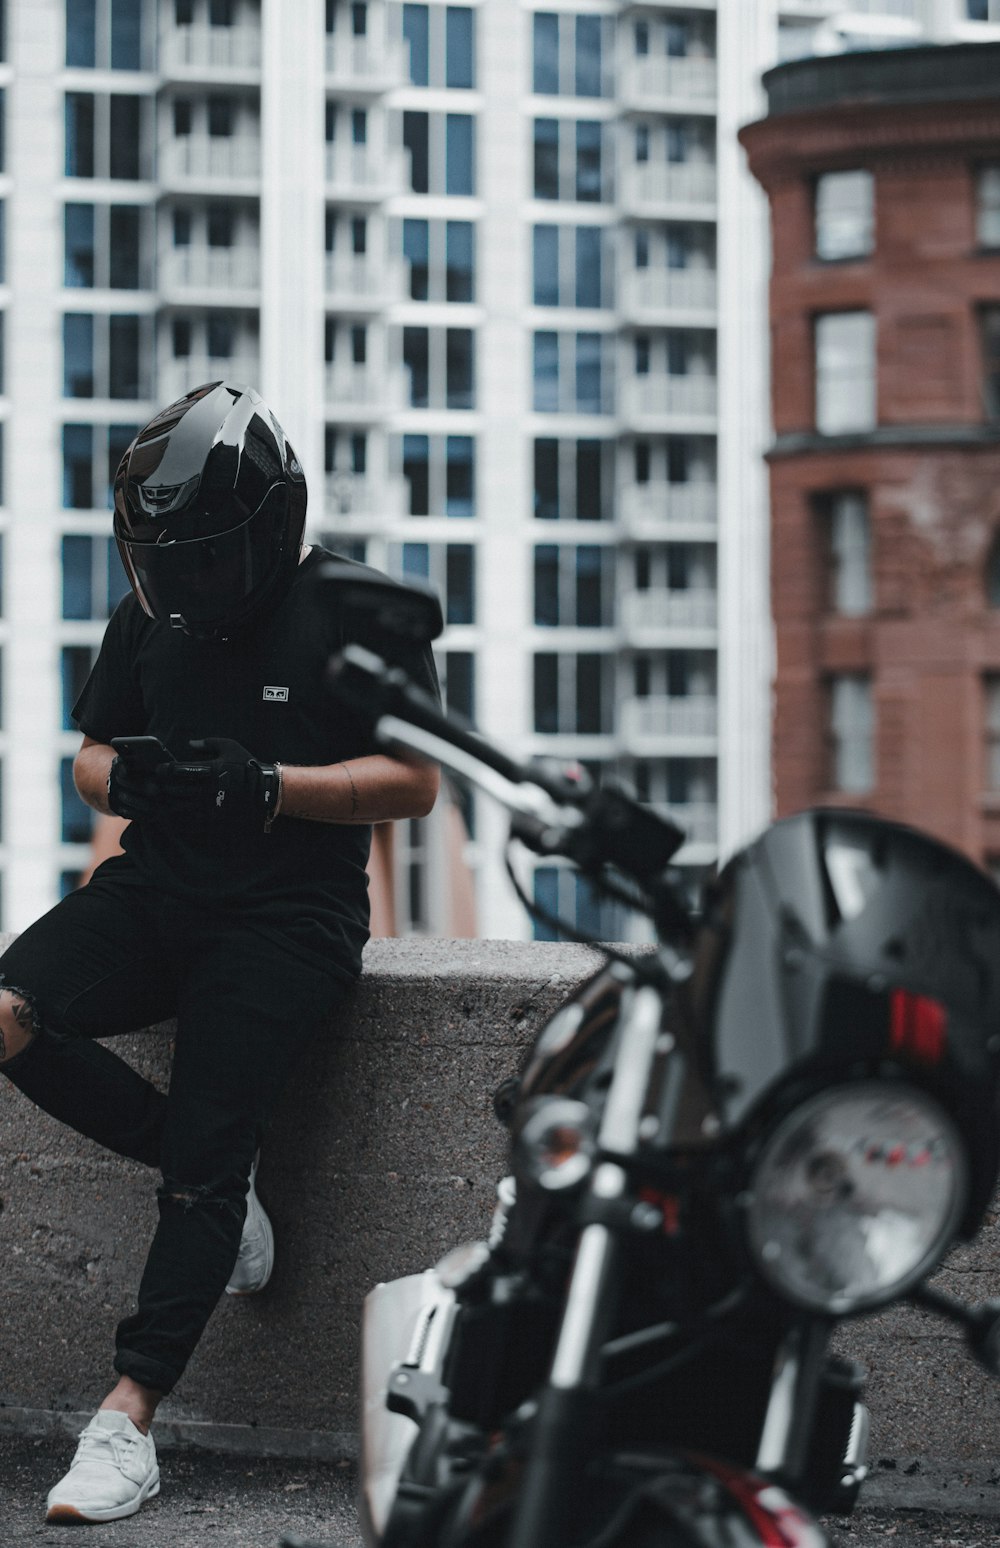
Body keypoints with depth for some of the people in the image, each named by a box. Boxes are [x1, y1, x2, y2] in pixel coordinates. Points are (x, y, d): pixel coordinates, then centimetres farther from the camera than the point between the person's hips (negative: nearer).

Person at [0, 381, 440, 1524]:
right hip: (155, 892, 6)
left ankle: (128, 1417, -14)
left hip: (289, 914, -5)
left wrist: (269, 787, -22)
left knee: (205, 1155, -16)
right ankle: (214, 1175, -1)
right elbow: (92, 754, 20)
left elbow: (413, 782, -6)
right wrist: (122, 780, -7)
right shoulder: (149, 618, 12)